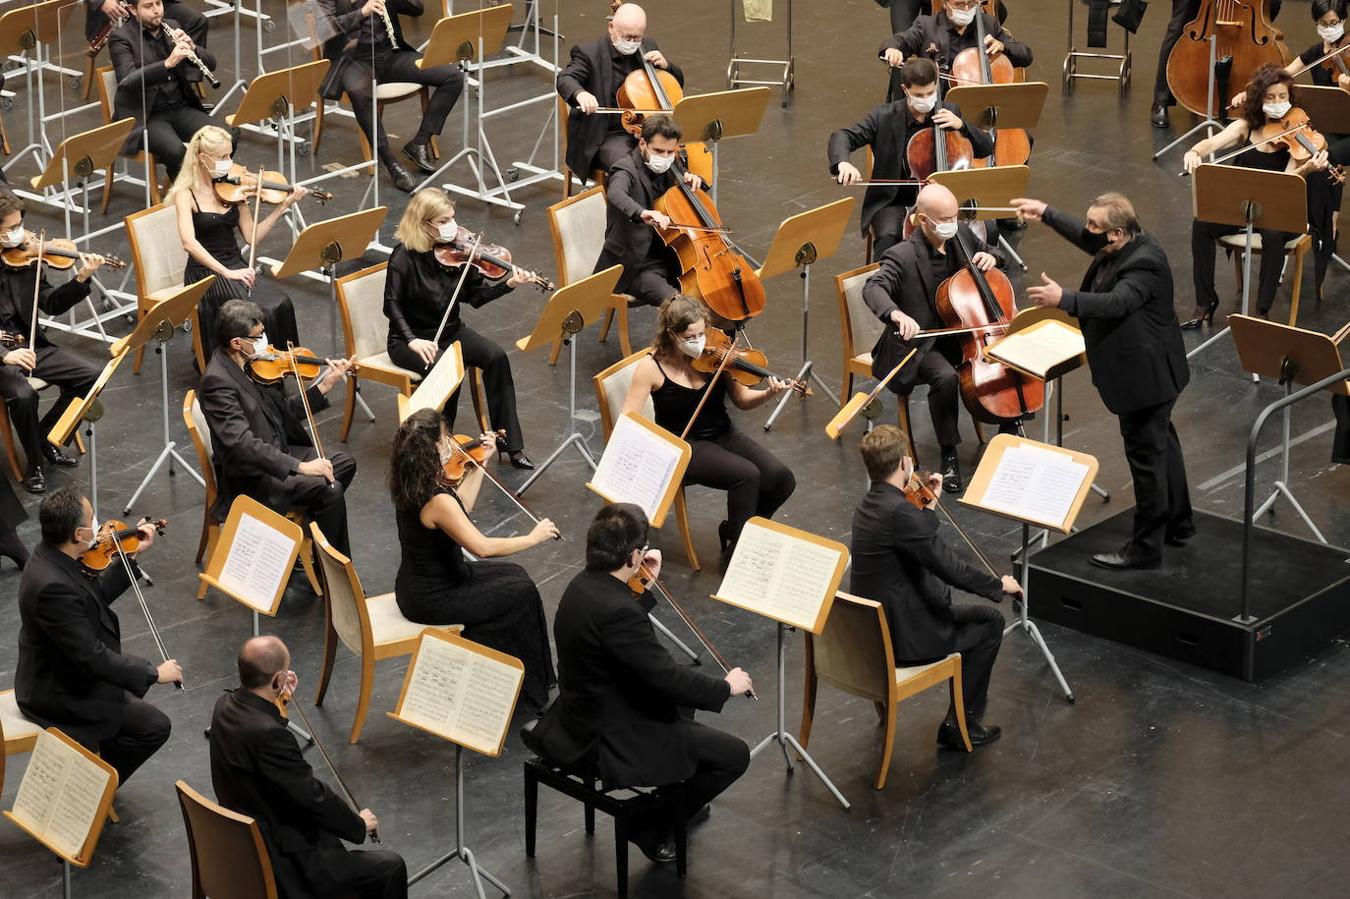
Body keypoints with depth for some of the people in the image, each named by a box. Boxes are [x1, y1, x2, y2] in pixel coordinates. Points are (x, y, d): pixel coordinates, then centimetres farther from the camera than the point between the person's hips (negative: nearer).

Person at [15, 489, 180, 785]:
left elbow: (98, 595, 11)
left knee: (136, 682, 28)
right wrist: (154, 673, -22)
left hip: (63, 671, 10)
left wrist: (133, 556, 7)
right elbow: (92, 657, -32)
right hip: (57, 694, -10)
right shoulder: (53, 587, -36)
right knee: (154, 727, -5)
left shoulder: (52, 556, -7)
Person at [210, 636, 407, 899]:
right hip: (280, 863, -10)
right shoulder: (268, 734, -33)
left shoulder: (226, 705, -6)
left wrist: (279, 702, 9)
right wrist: (359, 824, -7)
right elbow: (313, 796, -23)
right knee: (391, 867, -2)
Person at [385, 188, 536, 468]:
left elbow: (475, 295, -1)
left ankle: (510, 444, -13)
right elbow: (392, 306, -15)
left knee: (496, 357, -19)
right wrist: (412, 340, -29)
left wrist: (509, 285, -17)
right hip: (414, 339, -5)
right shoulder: (404, 256, -16)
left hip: (451, 331, 5)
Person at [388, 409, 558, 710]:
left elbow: (461, 508, 12)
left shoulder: (411, 484, -4)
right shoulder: (437, 500, -32)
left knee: (513, 574, 20)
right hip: (431, 600, -9)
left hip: (417, 584, 9)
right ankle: (527, 682, 21)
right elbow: (482, 547, -31)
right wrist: (533, 538, -19)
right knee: (523, 594, 4)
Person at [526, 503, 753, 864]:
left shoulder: (584, 585, -2)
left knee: (681, 700, 32)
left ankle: (673, 798, 40)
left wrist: (648, 584, 11)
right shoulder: (614, 609, -31)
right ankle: (654, 825, 9)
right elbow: (666, 677, -27)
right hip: (610, 741, -10)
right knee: (734, 755, -5)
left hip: (584, 718, 10)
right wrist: (726, 686, -12)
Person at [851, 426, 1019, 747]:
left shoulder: (867, 507, 4)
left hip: (870, 627, 9)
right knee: (989, 622, 9)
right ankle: (961, 724, 14)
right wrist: (999, 584, -8)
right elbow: (949, 566, -22)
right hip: (902, 639, -9)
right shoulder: (898, 511, -26)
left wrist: (930, 504, 18)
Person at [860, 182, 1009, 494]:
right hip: (921, 342, -6)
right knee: (946, 378, -34)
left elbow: (988, 252, 18)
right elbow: (873, 288, -34)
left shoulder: (961, 234, -1)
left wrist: (990, 257, -8)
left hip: (960, 331, 6)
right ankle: (949, 456, -15)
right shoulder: (903, 256, -20)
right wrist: (897, 313, -55)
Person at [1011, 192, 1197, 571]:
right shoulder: (1123, 248, 1)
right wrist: (1046, 214, 20)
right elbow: (1085, 239, 22)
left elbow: (1116, 302, -44)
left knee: (1147, 457, -1)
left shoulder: (1144, 264, -28)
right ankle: (1178, 524, 40)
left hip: (1146, 375, -11)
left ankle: (1145, 548, 8)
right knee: (1162, 446, 24)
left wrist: (1063, 298, -53)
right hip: (1145, 372, 11)